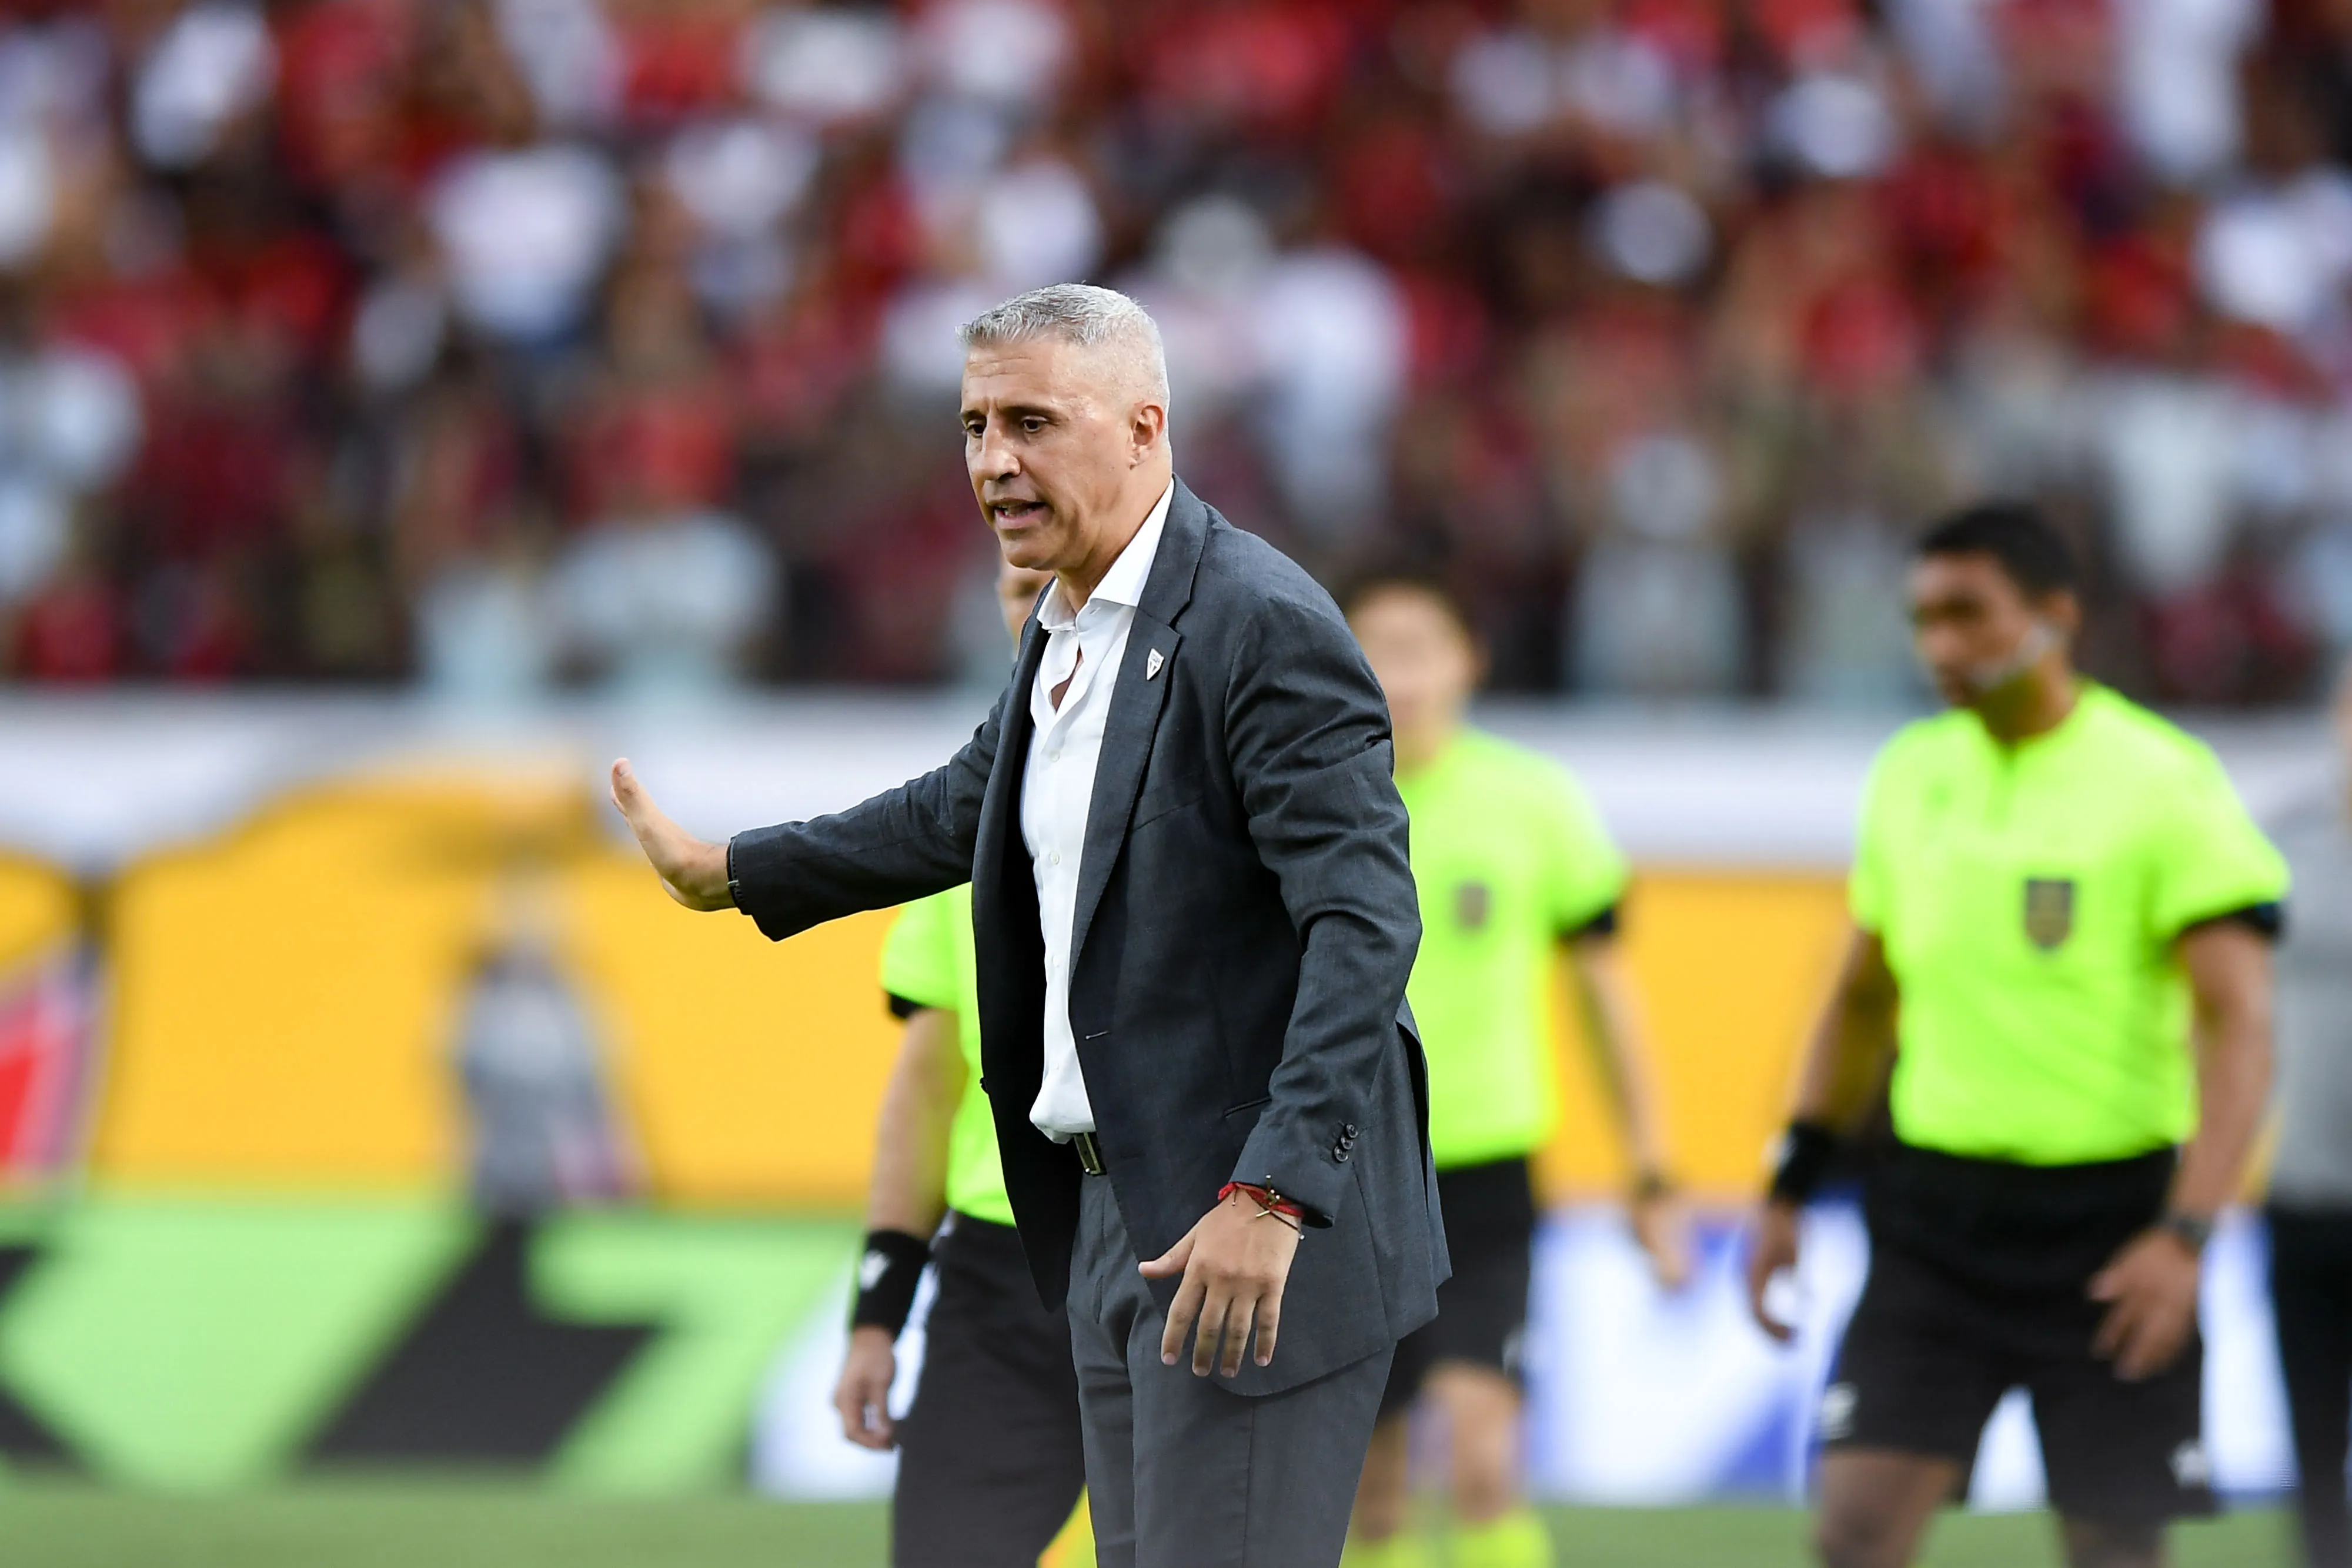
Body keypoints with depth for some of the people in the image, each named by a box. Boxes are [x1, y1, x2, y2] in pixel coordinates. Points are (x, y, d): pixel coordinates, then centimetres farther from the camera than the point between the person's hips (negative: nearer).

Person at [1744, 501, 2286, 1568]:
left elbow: (2237, 1022, -14)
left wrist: (2186, 1233, -25)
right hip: (1936, 1209, 4)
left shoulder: (2165, 784, -9)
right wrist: (1789, 1194, 16)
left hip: (2108, 1223, -4)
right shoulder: (1911, 774, 9)